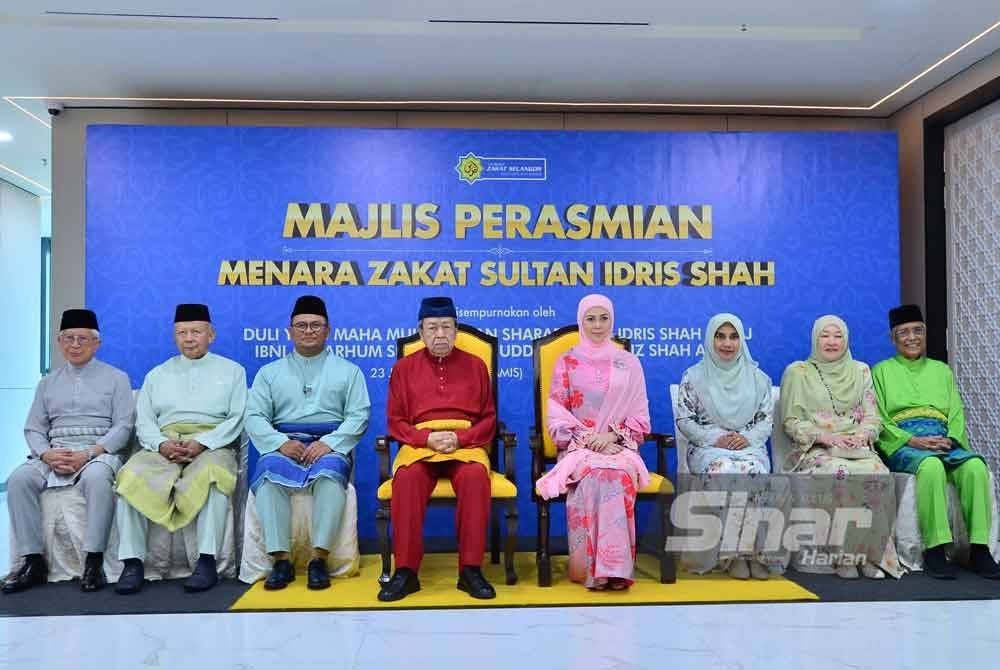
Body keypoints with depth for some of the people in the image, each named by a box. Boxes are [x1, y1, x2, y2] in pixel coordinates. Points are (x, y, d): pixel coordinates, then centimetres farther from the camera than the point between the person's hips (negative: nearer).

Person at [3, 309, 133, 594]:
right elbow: (33, 429, 13)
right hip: (53, 454, 4)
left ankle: (94, 561, -31)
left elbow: (123, 427, -1)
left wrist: (88, 454, -16)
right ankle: (33, 561, -17)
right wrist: (47, 454, -9)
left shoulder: (116, 378, 8)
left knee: (96, 477, -37)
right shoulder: (48, 382, 20)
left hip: (99, 452, -4)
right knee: (19, 479, -25)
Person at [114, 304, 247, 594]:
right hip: (163, 447, 3)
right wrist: (162, 444, -10)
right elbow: (144, 422, 13)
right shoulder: (157, 375, 23)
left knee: (212, 473, -36)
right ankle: (132, 564, -23)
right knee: (131, 476, -27)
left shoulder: (231, 370, 15)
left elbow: (237, 419, 3)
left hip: (212, 445, -3)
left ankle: (207, 562, -35)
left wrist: (202, 443, -13)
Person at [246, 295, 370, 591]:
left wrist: (329, 443, -15)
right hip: (283, 446, 2)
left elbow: (358, 415, 3)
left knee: (330, 473, -36)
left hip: (330, 445, -1)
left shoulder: (348, 370, 15)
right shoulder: (270, 372, 19)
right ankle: (281, 560, -29)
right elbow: (255, 417, 7)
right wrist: (280, 442, -13)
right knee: (268, 475, -33)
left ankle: (319, 559, -33)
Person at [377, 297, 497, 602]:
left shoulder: (475, 365, 11)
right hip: (419, 444, 0)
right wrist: (428, 438, -11)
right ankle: (406, 571, -24)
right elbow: (396, 422, 8)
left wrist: (460, 438, -11)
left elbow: (488, 420, 8)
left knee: (476, 476, -34)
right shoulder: (404, 367, 11)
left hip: (466, 444, 0)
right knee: (406, 478, -34)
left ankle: (471, 569, -23)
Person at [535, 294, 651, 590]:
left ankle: (610, 566, -30)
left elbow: (640, 416, 7)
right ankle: (593, 566, -30)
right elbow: (556, 415, 3)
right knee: (594, 474, -35)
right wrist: (588, 439, -13)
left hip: (619, 445, 1)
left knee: (617, 474, -34)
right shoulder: (566, 363, 9)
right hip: (578, 446, -1)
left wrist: (612, 435, -11)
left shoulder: (629, 363, 11)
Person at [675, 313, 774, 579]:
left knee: (753, 472, -36)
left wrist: (748, 438, -10)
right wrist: (715, 438, -12)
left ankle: (755, 550, -24)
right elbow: (683, 420, 3)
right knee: (722, 470, -37)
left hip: (750, 447, 2)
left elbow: (767, 418, 11)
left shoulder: (757, 377, 12)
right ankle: (733, 553, -25)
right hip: (707, 447, -1)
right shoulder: (694, 376, 6)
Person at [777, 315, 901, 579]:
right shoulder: (798, 372, 7)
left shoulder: (860, 371, 18)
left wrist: (862, 435, -9)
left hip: (858, 447, 3)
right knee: (840, 473, -36)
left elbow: (872, 417, 13)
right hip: (814, 450, -3)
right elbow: (791, 421, 2)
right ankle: (844, 556, -24)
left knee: (880, 475, -30)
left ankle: (871, 554, -18)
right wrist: (824, 436, -13)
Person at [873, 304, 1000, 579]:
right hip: (902, 445, -3)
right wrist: (912, 440, -13)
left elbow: (957, 415, 16)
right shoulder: (882, 371, 13)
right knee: (931, 466, -37)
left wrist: (950, 439, -6)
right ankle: (935, 550, -33)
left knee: (975, 466, -30)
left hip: (943, 442, 3)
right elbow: (878, 421, 3)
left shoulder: (941, 370, 24)